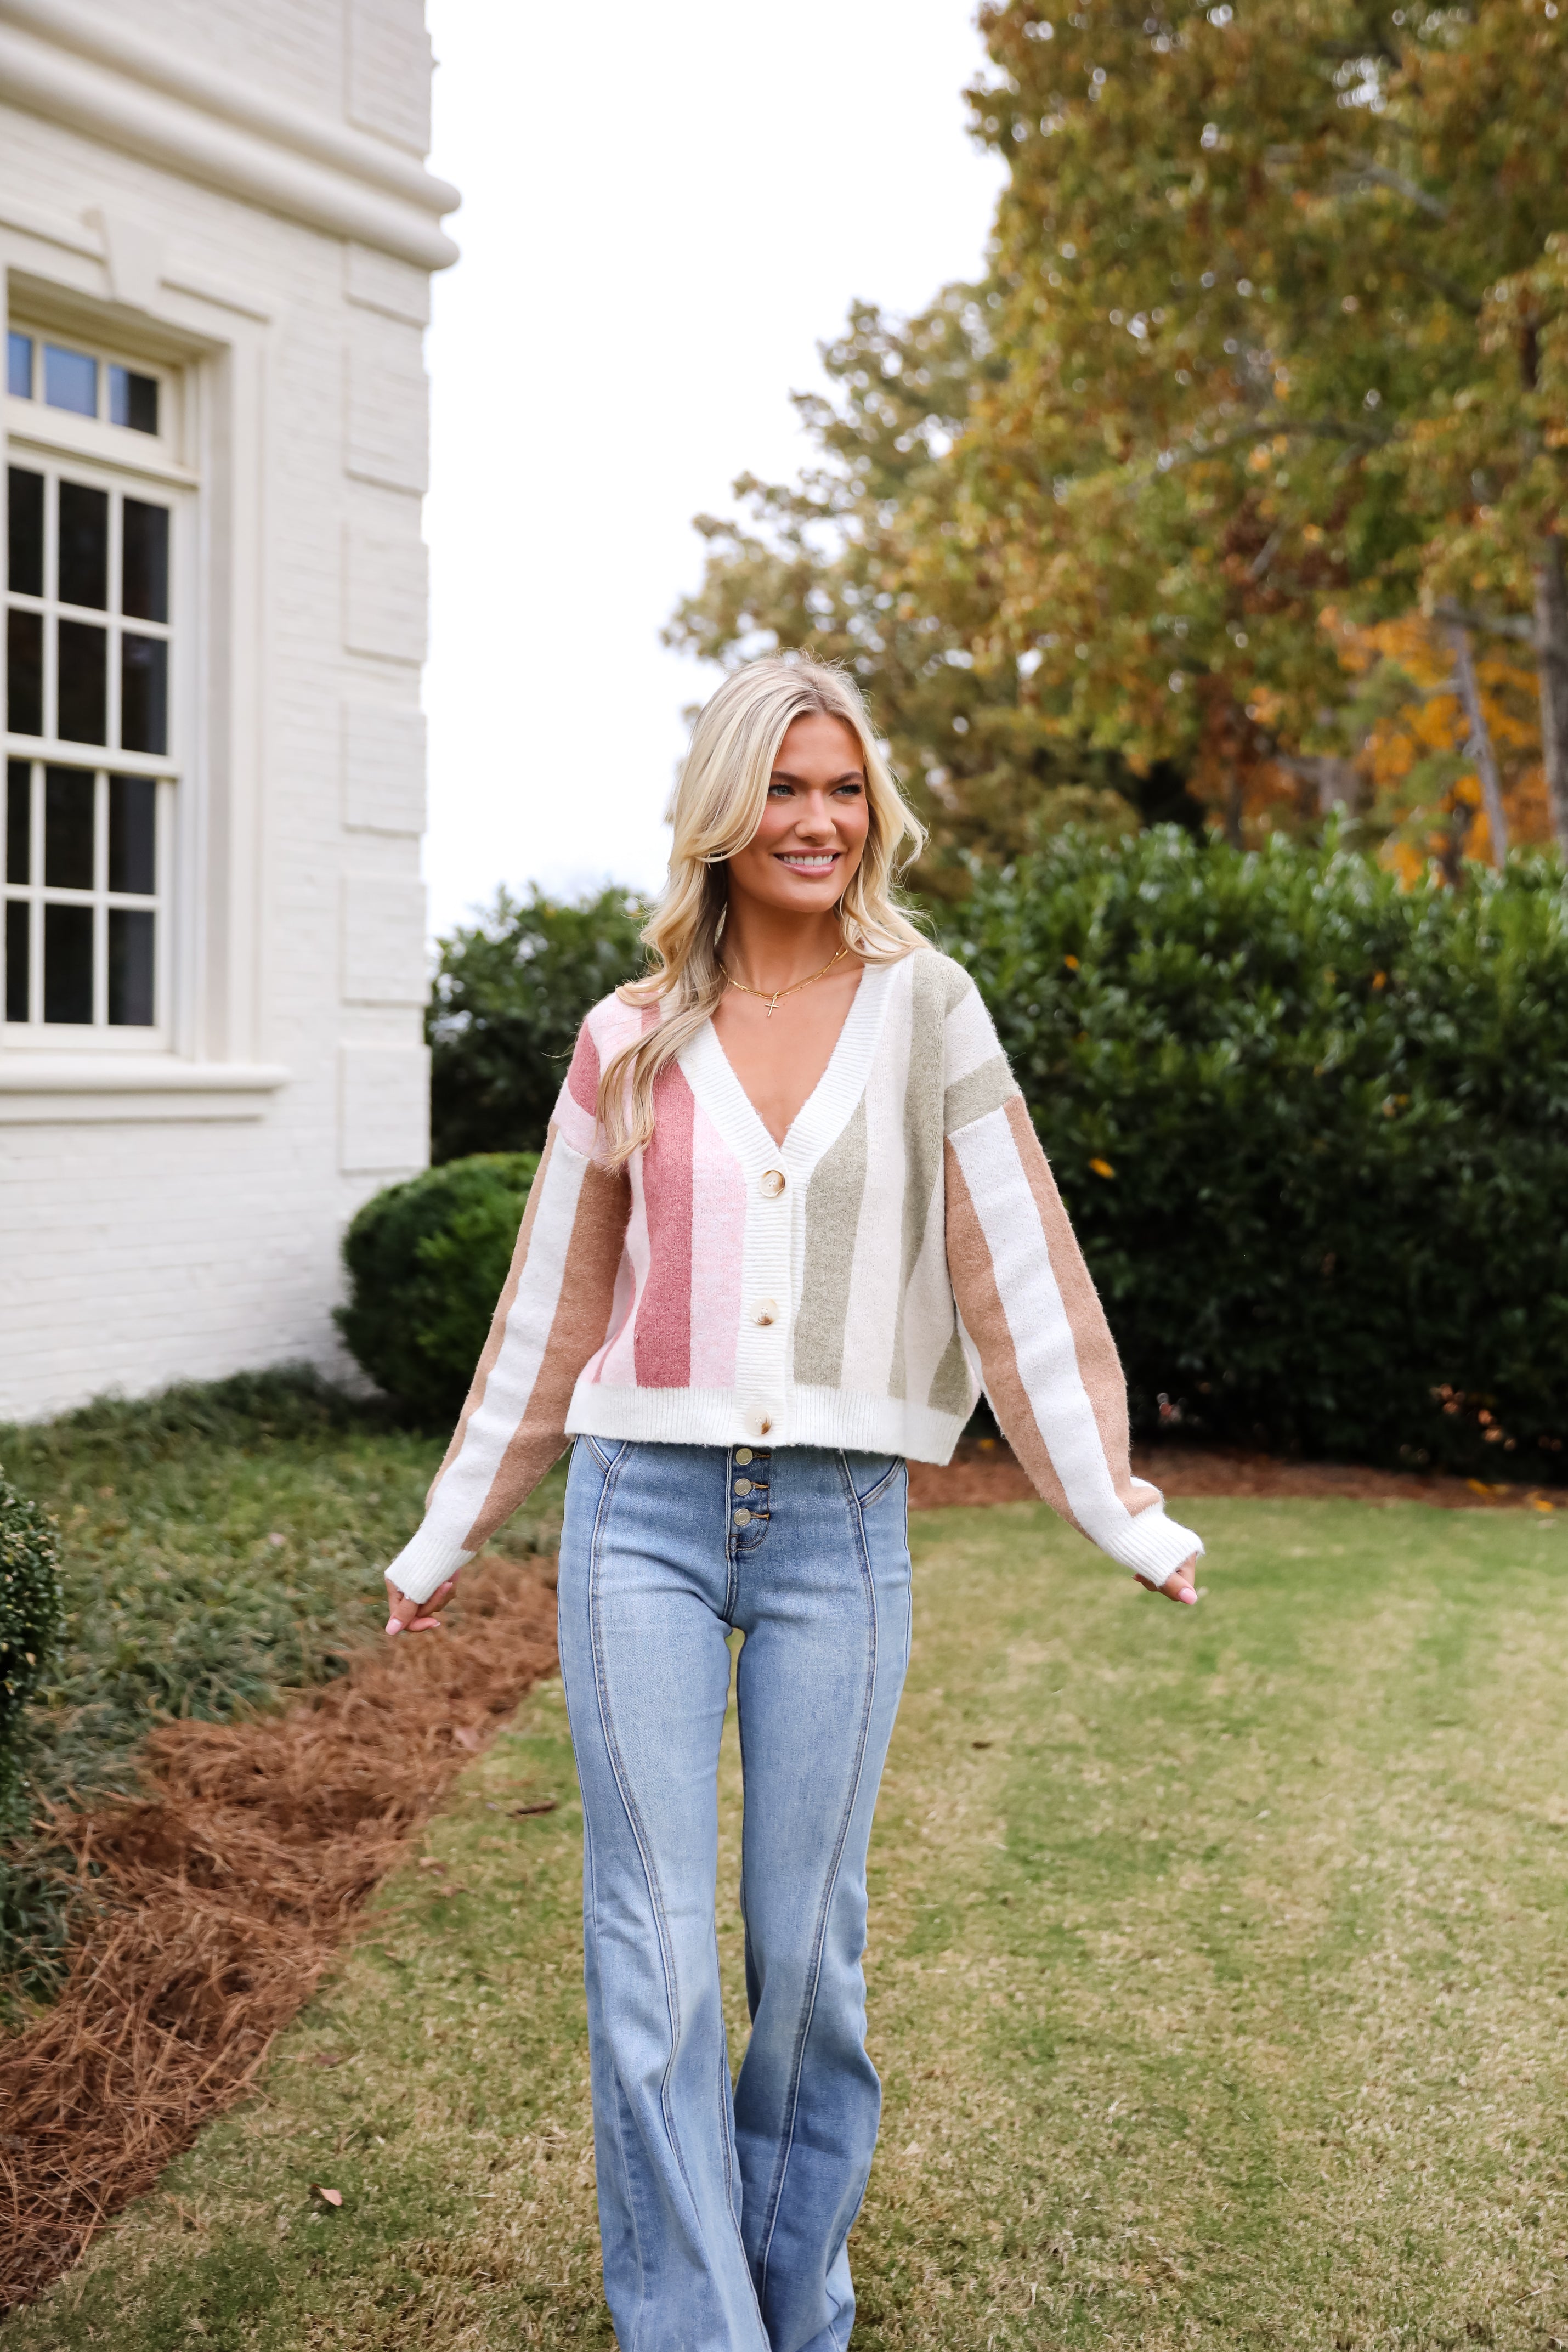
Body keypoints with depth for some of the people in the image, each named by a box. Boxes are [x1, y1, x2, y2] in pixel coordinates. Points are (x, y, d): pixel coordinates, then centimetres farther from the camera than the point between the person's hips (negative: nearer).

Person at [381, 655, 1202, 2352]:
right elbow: (557, 1306, 14)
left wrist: (1119, 1511, -2)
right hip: (643, 1512, 1)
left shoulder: (925, 1010, 3)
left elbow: (1016, 1268, 1)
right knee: (652, 1959, -1)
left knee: (807, 1952, 8)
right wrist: (446, 1540, 18)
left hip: (840, 1526, -1)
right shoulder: (631, 1044, 7)